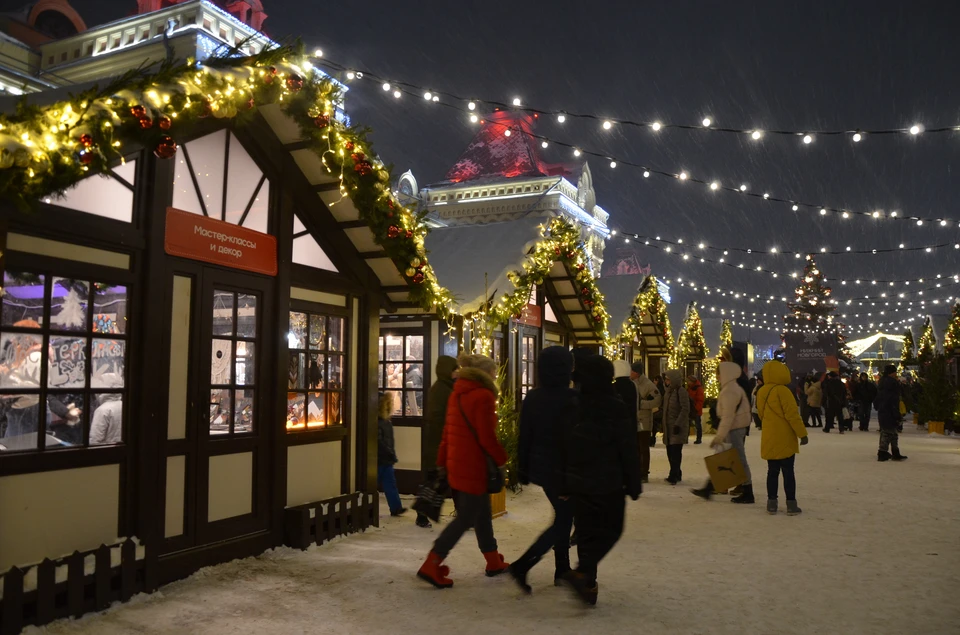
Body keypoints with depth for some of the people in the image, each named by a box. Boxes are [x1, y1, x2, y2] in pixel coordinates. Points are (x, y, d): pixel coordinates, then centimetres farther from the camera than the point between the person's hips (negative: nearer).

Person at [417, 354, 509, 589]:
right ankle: (431, 566, -2)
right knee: (465, 519, -2)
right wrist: (502, 460, -6)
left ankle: (494, 562, 30)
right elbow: (487, 437, -20)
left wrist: (442, 462, 18)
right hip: (473, 466, -9)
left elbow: (448, 430, 14)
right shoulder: (483, 396, -16)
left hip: (457, 462, 9)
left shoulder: (458, 393, 11)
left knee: (482, 514, 19)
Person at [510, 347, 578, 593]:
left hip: (539, 468, 7)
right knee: (563, 521, 3)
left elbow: (525, 437, 6)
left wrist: (523, 470, 13)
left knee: (563, 517, 21)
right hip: (563, 470, -7)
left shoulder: (532, 397, 1)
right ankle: (522, 565, -7)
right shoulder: (571, 399, -17)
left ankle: (562, 570, 27)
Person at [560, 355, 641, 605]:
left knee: (586, 532, 14)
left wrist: (564, 483, 15)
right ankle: (582, 573, -9)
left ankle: (587, 584, 16)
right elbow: (627, 451, -10)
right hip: (608, 482, -4)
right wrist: (633, 483, -1)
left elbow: (563, 447, 8)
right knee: (611, 530, 9)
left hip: (578, 481, 5)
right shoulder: (617, 408, -12)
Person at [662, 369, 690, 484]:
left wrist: (678, 424, -20)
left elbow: (685, 409, -16)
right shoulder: (668, 391, 14)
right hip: (669, 426, 8)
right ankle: (677, 474, 20)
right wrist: (664, 425, 19)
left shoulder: (681, 392, -11)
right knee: (670, 451, 10)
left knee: (675, 451, -11)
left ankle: (674, 476, -11)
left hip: (678, 427, -8)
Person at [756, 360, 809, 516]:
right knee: (788, 471, 0)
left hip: (769, 439, 6)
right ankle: (791, 504, 3)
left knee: (772, 471, 11)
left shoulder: (761, 392, 7)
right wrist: (802, 434, -11)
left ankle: (771, 503, 11)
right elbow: (792, 415, -17)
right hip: (785, 439, -6)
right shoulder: (782, 391, -16)